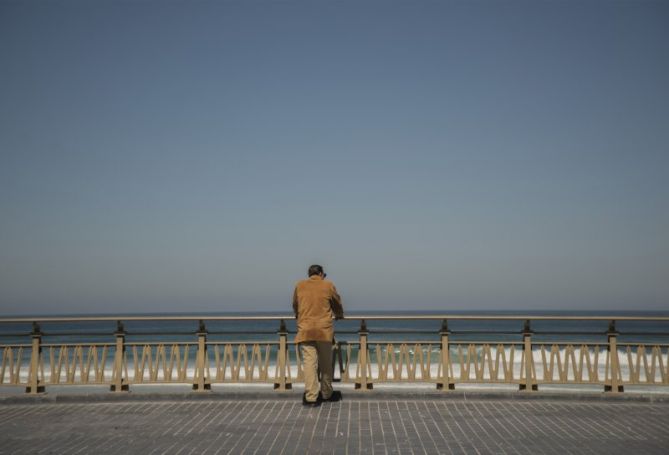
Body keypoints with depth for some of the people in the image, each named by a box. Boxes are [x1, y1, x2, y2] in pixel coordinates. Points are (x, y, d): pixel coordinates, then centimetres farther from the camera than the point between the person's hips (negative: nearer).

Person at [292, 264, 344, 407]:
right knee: (326, 364, 12)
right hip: (324, 330, 0)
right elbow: (337, 305, 18)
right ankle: (327, 394, 23)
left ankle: (311, 397, -8)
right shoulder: (328, 285, 5)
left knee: (309, 363, -3)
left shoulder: (299, 286, 8)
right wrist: (339, 316, 39)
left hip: (305, 330, 1)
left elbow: (295, 306, 22)